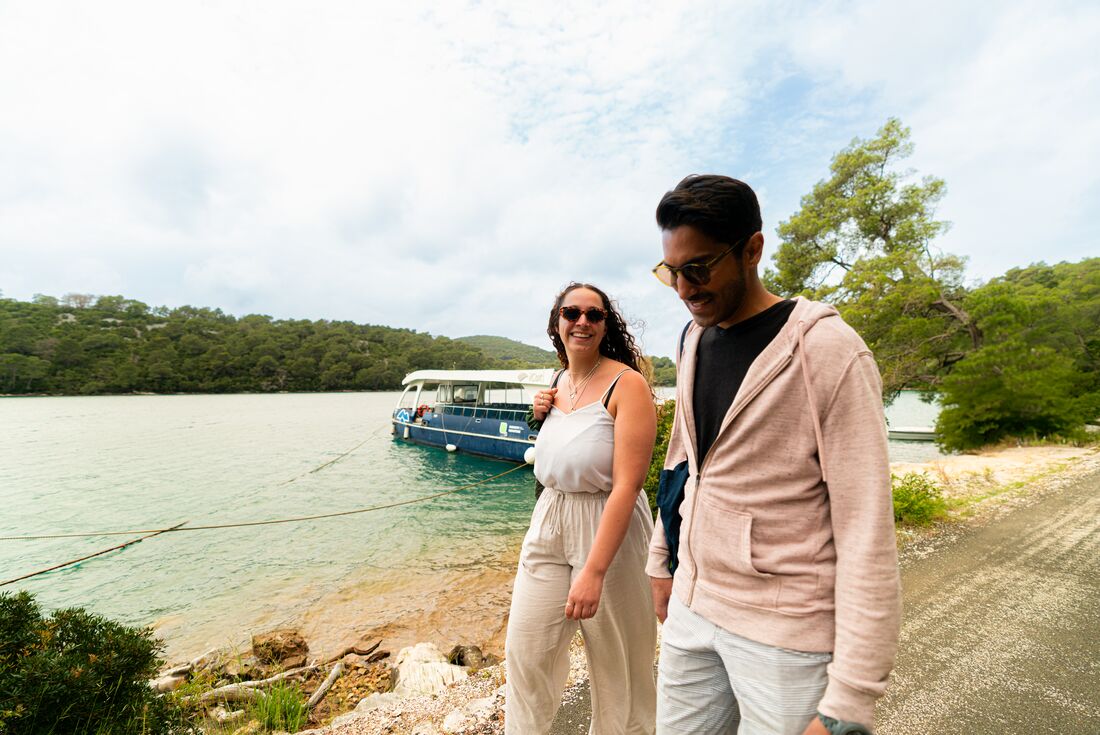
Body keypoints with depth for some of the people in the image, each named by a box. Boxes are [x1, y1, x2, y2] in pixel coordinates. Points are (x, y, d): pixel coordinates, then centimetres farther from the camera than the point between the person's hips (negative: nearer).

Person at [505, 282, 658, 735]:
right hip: (548, 526, 6)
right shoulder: (559, 384, 5)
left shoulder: (627, 384, -16)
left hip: (611, 529, -6)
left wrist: (594, 571, -24)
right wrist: (543, 416, 1)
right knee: (525, 651, 14)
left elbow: (627, 484, -21)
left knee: (614, 661, 15)